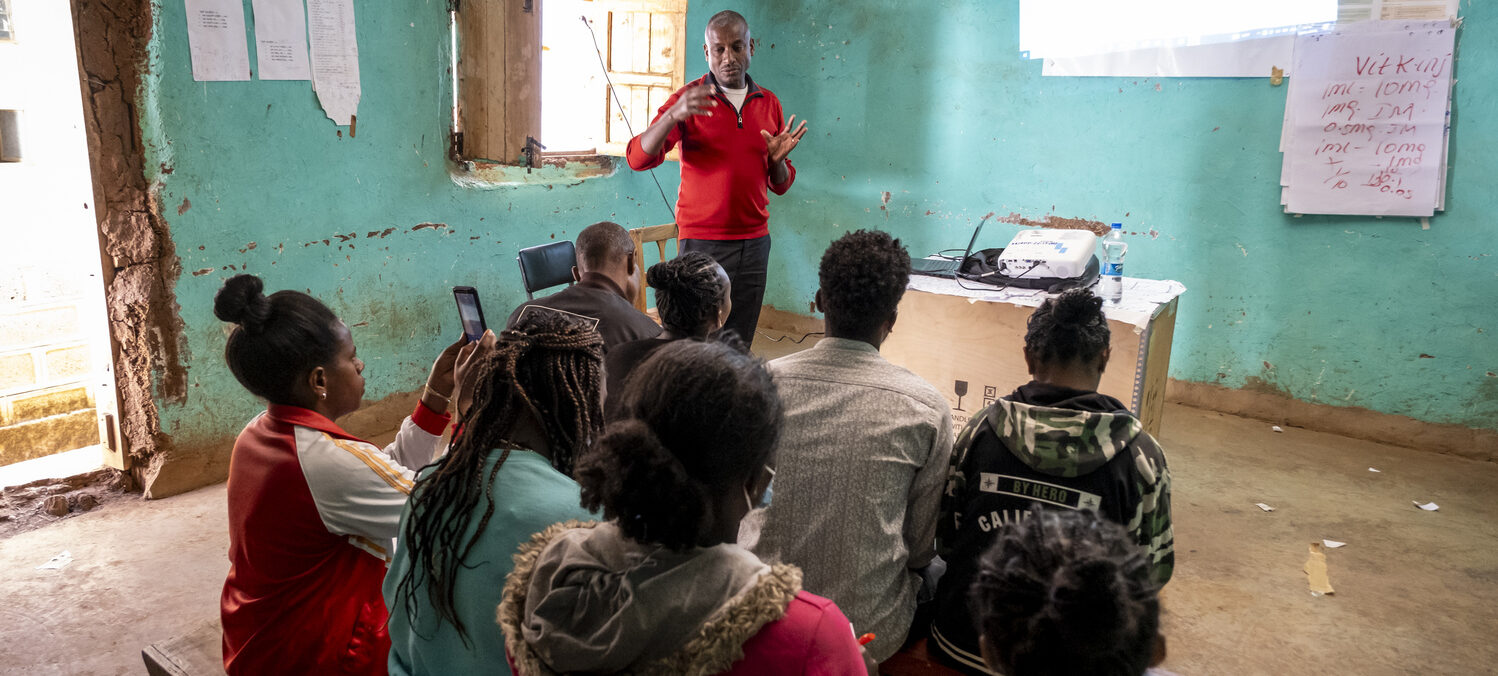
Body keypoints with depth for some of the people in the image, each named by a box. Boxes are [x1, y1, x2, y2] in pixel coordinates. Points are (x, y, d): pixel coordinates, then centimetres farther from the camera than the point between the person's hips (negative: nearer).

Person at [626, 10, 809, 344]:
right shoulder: (690, 99, -1)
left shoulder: (769, 104, 11)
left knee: (739, 346, 5)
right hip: (702, 243, -4)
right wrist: (674, 114, -30)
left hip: (754, 241, 4)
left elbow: (780, 185, 15)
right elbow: (639, 159, -14)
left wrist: (778, 160, -8)